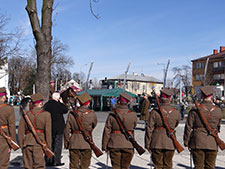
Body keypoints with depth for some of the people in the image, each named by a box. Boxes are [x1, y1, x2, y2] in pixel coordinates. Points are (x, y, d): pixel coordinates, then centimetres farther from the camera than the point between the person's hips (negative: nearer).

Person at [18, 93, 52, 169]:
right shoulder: (46, 114, -2)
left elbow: (20, 131, 6)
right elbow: (48, 132, -6)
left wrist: (22, 146, 13)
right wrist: (48, 148, -1)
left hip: (27, 143, 4)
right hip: (39, 143, -3)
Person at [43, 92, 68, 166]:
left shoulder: (46, 105, 4)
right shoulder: (58, 105, -15)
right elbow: (66, 110, -4)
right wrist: (61, 102, 1)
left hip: (49, 128, 6)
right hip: (58, 128, -6)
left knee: (50, 143, 14)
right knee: (58, 144, 3)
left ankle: (50, 161, 18)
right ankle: (57, 161, 5)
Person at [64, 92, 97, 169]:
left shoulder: (72, 114, -3)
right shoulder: (92, 114, -7)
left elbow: (67, 130, -1)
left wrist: (66, 143, 10)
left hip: (74, 142, 2)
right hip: (86, 142, -1)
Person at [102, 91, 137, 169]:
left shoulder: (112, 115, -9)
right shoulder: (133, 115, -5)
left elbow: (107, 131, -5)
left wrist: (104, 146, 4)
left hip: (114, 145, -1)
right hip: (128, 144, 1)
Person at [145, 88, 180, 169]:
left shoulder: (155, 112, -11)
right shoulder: (176, 113, -3)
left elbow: (149, 128, -8)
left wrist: (147, 144, 0)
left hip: (157, 143, -2)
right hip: (170, 143, 2)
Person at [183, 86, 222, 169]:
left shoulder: (195, 110, -8)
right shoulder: (218, 110, -1)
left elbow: (188, 127, -6)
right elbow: (218, 127, 13)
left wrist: (186, 141, 2)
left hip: (198, 143, -2)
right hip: (212, 143, 2)